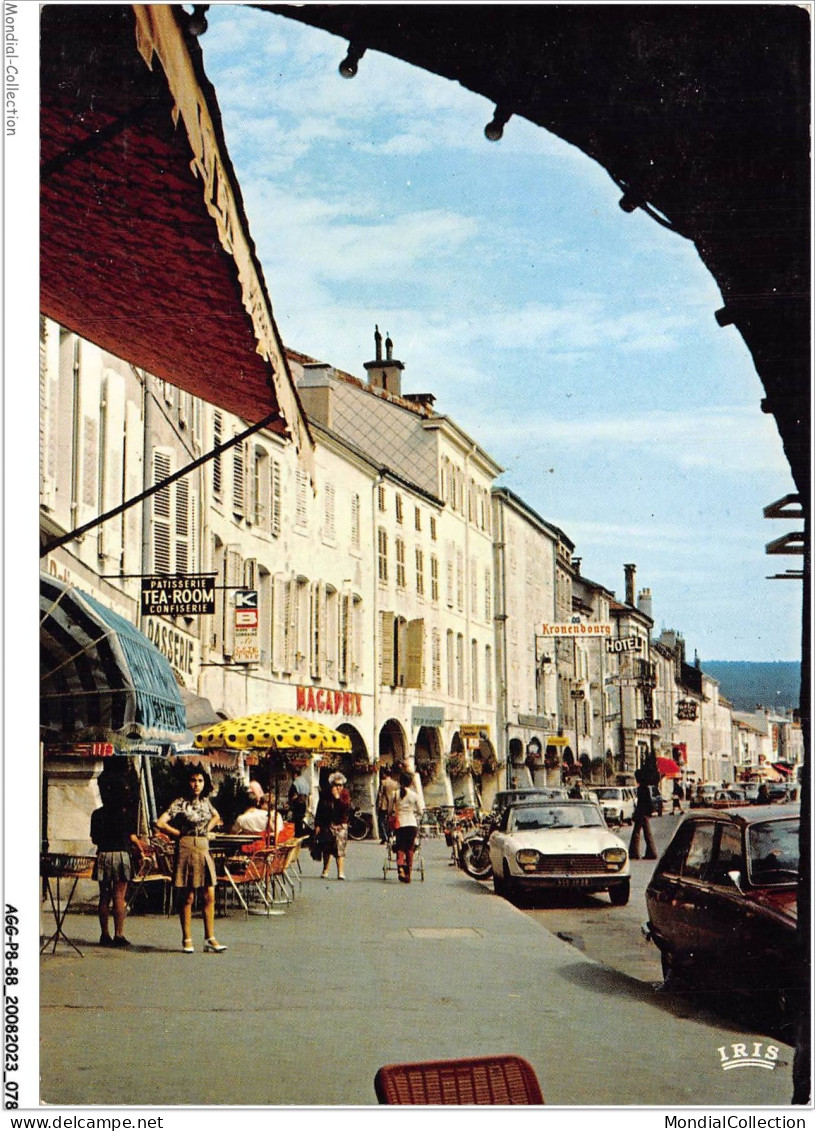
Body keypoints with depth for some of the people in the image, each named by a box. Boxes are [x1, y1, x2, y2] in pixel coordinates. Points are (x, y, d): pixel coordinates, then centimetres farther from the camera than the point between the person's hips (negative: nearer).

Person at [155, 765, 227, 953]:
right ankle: (187, 940, 8)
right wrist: (180, 835, -6)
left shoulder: (205, 801, 9)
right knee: (188, 897, 0)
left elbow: (216, 817, 28)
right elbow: (160, 823, -17)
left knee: (209, 897, 2)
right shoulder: (180, 803, -8)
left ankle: (210, 938, 8)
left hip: (204, 851, 5)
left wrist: (207, 830, 10)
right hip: (187, 851, -5)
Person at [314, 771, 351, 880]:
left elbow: (346, 808, -19)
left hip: (340, 825, -3)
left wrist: (337, 797, -22)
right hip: (326, 825, 3)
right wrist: (317, 825, 1)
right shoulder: (326, 795, 2)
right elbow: (319, 810, 5)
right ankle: (325, 870, 28)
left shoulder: (345, 795, -3)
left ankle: (341, 872, -14)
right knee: (326, 849, 12)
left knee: (340, 849, -13)